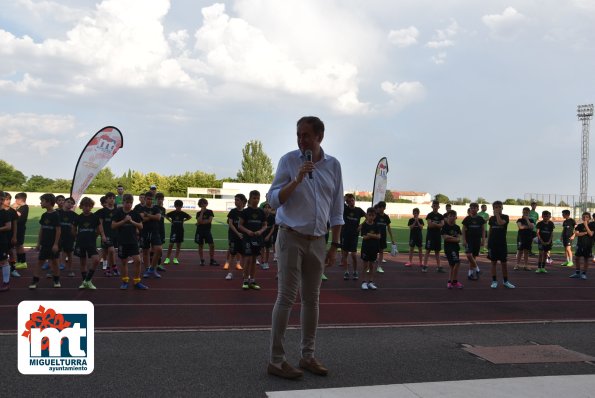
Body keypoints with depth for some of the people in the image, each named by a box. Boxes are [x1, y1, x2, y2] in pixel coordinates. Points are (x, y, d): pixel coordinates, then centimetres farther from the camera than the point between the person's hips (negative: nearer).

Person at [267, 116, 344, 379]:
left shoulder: (333, 165, 6)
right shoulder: (289, 161, -4)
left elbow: (337, 209, 9)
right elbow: (273, 200, -8)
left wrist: (334, 245, 7)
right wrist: (298, 179, -20)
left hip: (318, 241, 4)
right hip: (291, 238, -4)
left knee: (311, 299, 9)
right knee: (286, 298, -5)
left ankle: (308, 355, 20)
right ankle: (276, 360, 3)